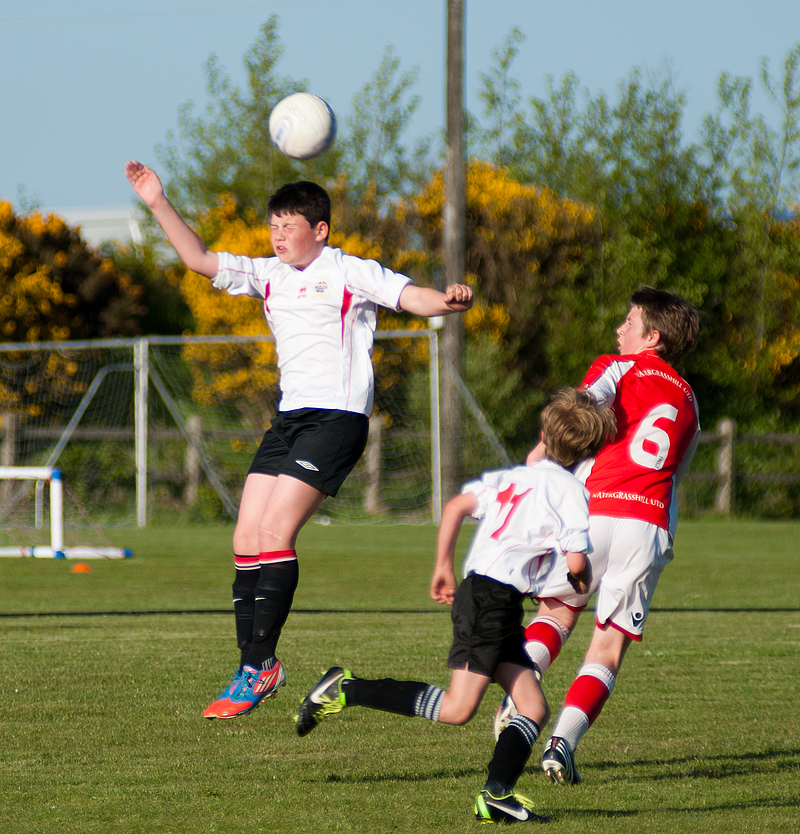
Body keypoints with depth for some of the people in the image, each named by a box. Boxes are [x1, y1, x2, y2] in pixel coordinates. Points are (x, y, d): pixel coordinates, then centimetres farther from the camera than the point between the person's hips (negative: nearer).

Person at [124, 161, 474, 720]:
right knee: (247, 537, 2)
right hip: (290, 417, 8)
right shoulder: (269, 275, 17)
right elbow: (200, 260, 17)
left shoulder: (351, 274, -2)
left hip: (337, 417, -8)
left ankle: (258, 666, -13)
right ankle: (259, 666, 9)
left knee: (276, 532, -16)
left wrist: (449, 300, -34)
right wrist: (159, 204, 9)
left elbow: (409, 296, -12)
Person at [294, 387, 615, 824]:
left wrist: (442, 568, 19)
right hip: (493, 595, -9)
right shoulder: (571, 489, -2)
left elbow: (456, 505, 13)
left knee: (534, 708, 4)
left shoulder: (509, 477, 19)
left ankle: (497, 796, -9)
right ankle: (346, 690, -9)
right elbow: (576, 563, -8)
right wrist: (580, 581, 15)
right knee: (457, 708, -12)